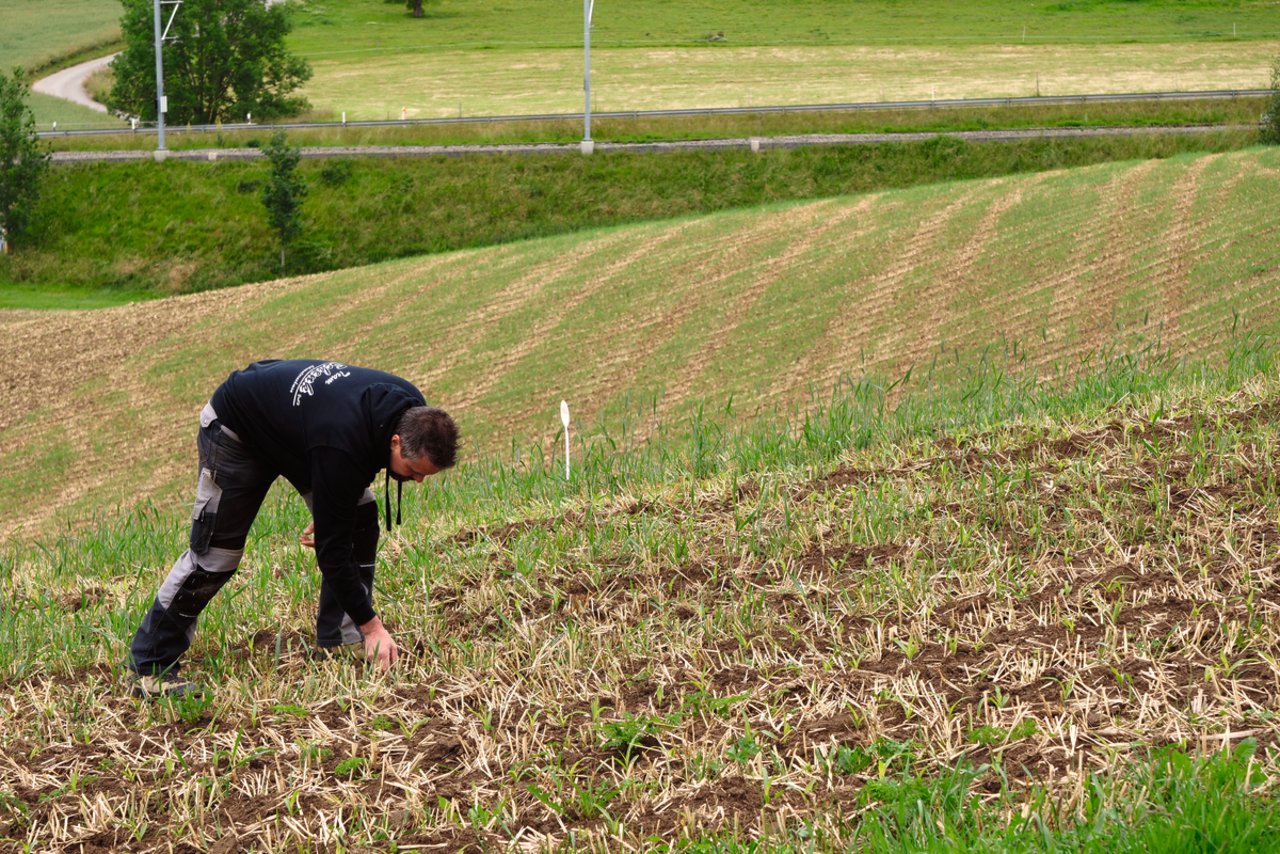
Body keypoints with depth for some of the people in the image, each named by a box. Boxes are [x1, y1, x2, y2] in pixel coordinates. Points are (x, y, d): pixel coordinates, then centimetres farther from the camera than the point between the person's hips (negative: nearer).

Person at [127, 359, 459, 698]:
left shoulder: (412, 412, -20)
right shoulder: (341, 445, -43)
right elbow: (331, 549, -34)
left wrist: (328, 509, 7)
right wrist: (372, 626, -30)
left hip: (293, 420, 8)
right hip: (237, 431, -8)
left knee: (359, 522, -6)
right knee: (216, 552, -9)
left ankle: (339, 646, 2)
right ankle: (149, 667, 0)